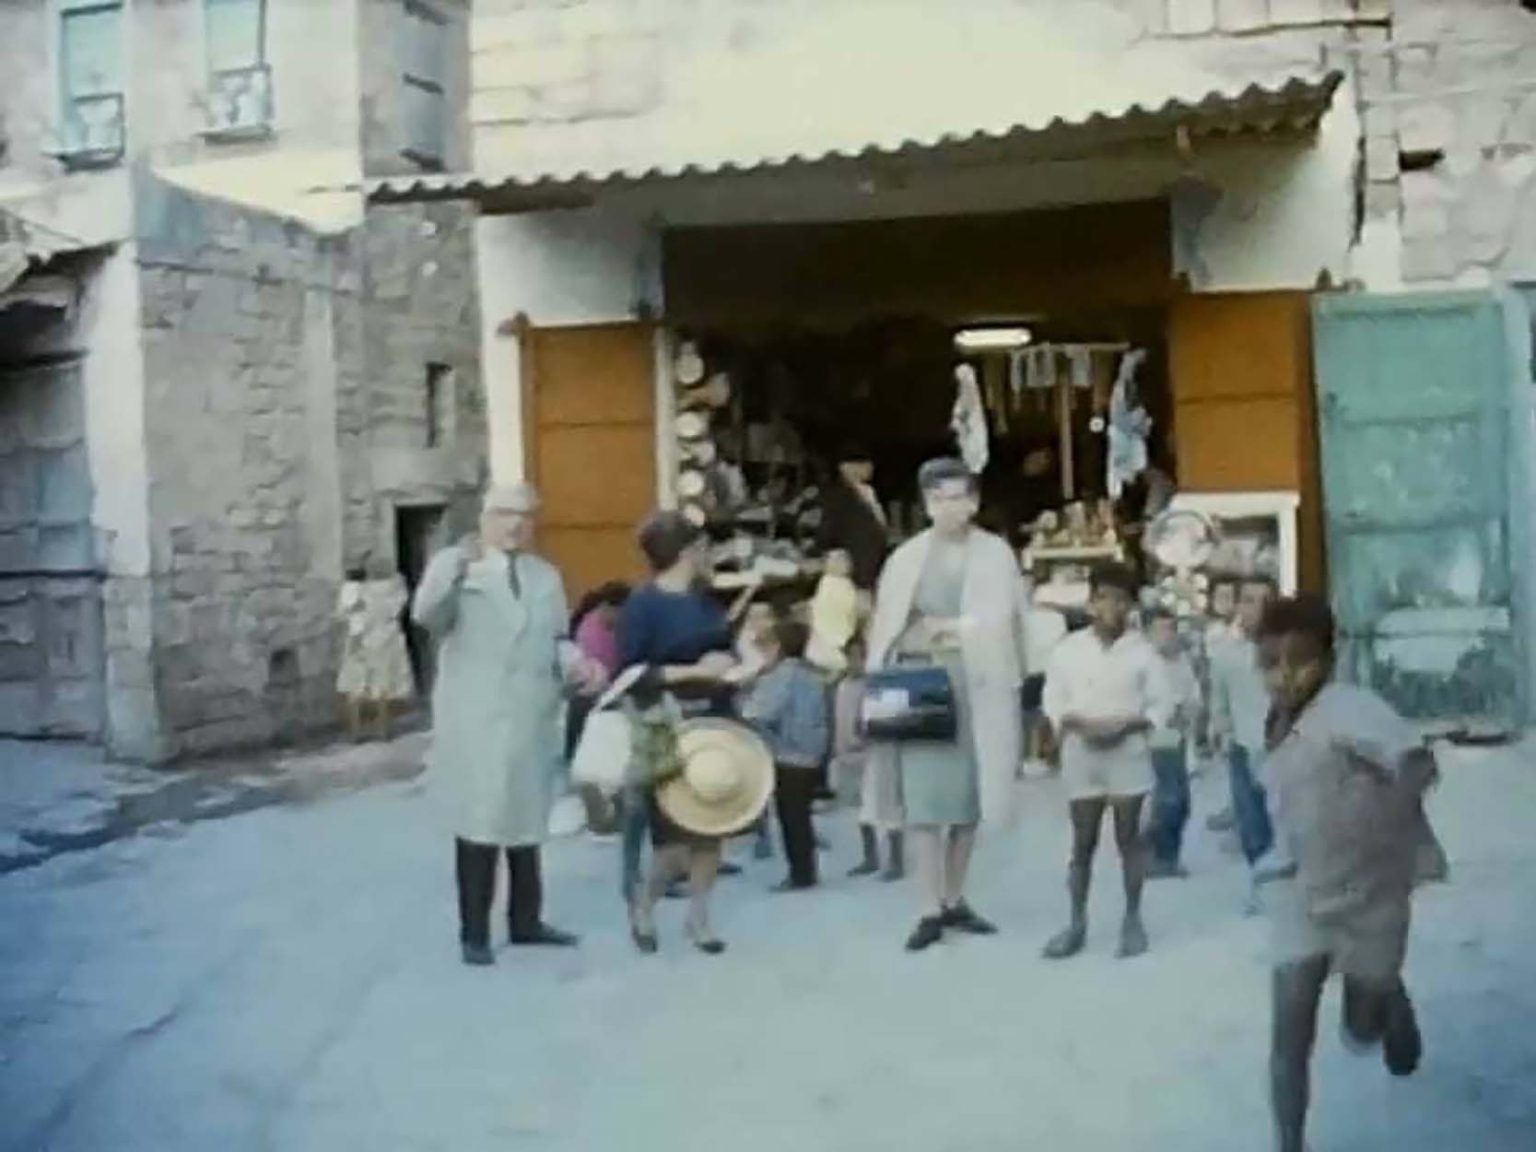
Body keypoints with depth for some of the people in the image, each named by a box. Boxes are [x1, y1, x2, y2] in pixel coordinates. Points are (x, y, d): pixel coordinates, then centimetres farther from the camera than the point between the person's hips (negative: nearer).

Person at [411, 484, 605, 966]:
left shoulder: (546, 576, 15)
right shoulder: (452, 564, -2)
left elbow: (557, 640, 15)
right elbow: (427, 616, -20)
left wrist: (577, 665, -7)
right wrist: (457, 569, -37)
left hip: (532, 718, 5)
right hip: (477, 719, -5)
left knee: (528, 820, 13)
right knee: (480, 823, -4)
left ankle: (526, 920, 25)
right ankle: (474, 933, 4)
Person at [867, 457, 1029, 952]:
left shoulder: (995, 552, 6)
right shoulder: (906, 557, 6)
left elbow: (1004, 619, 1)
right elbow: (885, 628, 2)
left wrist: (950, 627, -4)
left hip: (978, 685, 1)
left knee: (969, 794, 7)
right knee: (923, 795, -7)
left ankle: (955, 901, 19)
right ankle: (932, 910, -3)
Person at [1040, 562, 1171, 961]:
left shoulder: (1142, 650, -2)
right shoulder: (1068, 648, -1)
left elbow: (1160, 706, 0)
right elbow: (1052, 701, 2)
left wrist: (1126, 724, -16)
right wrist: (1080, 723, -15)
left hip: (1128, 754, -1)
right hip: (1082, 754, 1)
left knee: (1129, 838, 6)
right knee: (1082, 842, 6)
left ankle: (1132, 920, 16)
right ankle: (1077, 923, 14)